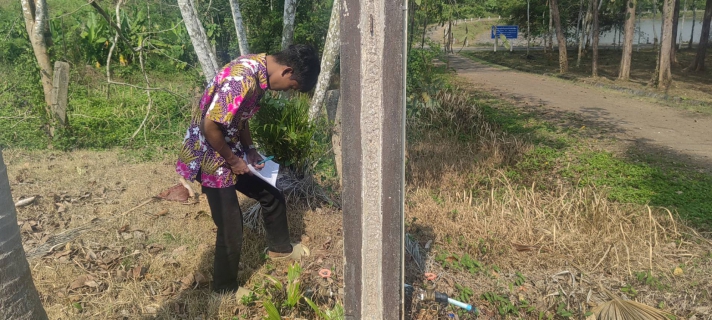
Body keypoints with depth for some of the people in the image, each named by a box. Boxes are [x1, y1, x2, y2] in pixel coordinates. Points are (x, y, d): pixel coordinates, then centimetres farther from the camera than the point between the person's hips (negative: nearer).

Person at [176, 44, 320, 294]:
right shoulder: (243, 79, -31)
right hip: (210, 157, -9)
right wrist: (232, 159, -16)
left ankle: (279, 248, 42)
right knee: (231, 227, 1)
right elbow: (210, 126, -29)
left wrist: (250, 150, 6)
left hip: (228, 152, 9)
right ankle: (225, 290, 23)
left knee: (272, 197, 18)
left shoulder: (257, 68, 0)